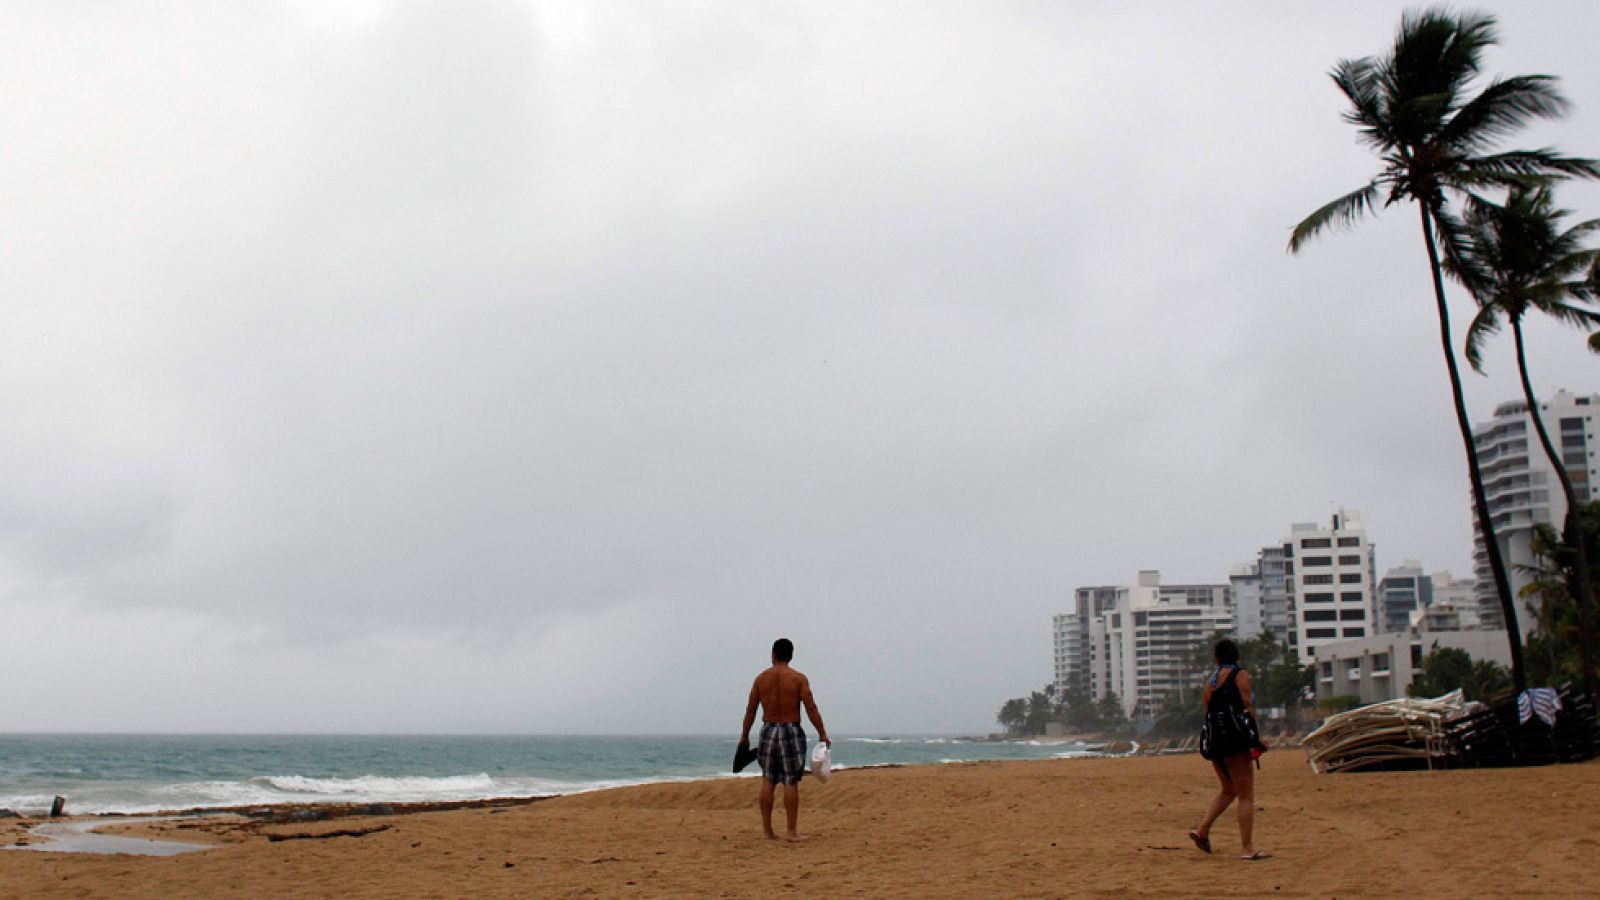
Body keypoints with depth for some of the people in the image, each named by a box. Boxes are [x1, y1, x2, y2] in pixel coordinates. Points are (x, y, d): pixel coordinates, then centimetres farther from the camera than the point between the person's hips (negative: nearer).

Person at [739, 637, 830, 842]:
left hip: (768, 731, 3)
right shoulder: (798, 678, -5)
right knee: (791, 782, 0)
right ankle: (792, 832, 0)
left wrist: (744, 736, 13)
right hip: (791, 732, -3)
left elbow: (750, 710, 5)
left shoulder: (761, 678, 3)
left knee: (768, 781, 10)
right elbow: (811, 709, -9)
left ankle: (768, 830, 9)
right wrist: (822, 734, -3)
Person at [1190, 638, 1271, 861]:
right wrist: (1256, 738, -9)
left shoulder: (1210, 680, 15)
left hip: (1214, 741, 7)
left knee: (1229, 790, 21)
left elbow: (1207, 712, 14)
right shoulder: (1240, 675, -1)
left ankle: (1202, 830, 14)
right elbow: (1248, 706, -11)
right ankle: (1248, 849, -5)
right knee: (1246, 795, -3)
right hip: (1236, 741, -7)